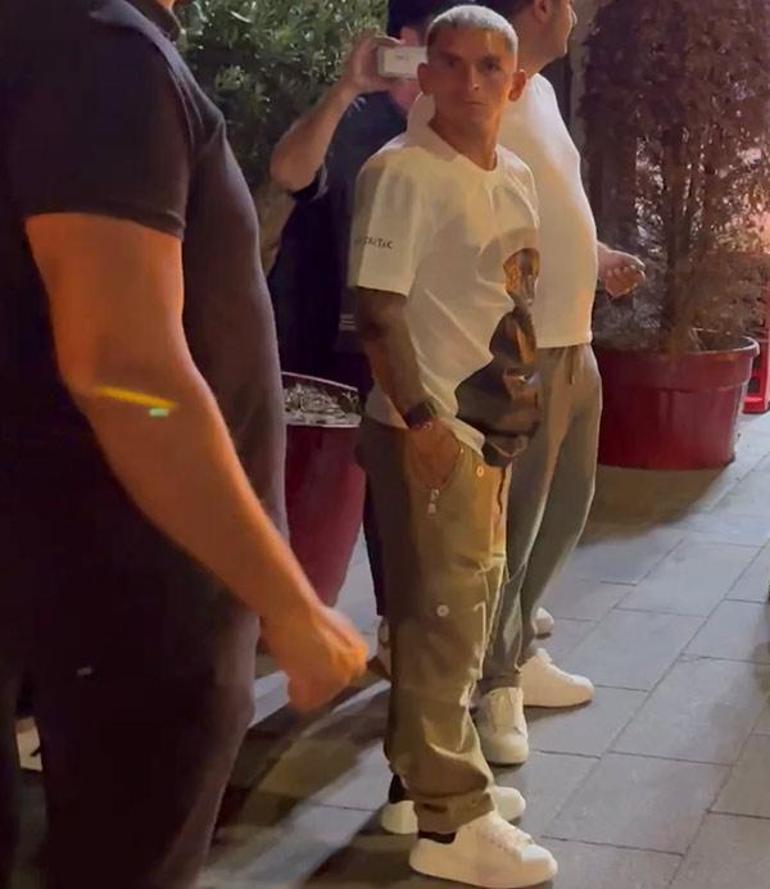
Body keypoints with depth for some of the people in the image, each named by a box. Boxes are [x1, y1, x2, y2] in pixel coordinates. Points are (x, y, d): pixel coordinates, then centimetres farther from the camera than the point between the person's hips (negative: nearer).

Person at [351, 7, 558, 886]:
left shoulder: (516, 175, 11)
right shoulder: (402, 172, -15)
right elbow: (375, 305, -18)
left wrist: (516, 403, 16)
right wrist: (419, 417, -22)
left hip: (492, 424, 9)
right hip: (430, 429, -9)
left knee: (465, 606, 17)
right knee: (443, 616, -3)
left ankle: (425, 778, 31)